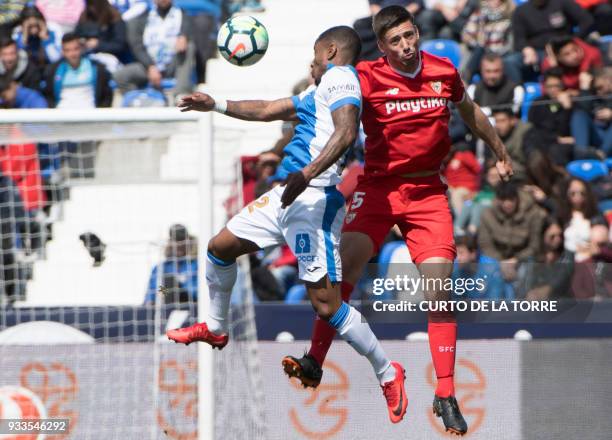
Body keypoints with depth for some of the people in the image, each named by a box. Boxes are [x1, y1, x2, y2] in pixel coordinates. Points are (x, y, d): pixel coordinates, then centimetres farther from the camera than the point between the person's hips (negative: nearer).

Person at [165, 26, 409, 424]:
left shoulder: (340, 77, -6)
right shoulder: (318, 91, 25)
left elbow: (346, 132, -23)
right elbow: (267, 110, 37)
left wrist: (307, 174, -33)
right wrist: (216, 105, 42)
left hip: (313, 200, -10)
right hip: (287, 196, 10)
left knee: (327, 305, -13)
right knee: (220, 247, 20)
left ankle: (388, 374, -1)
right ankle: (216, 329, 38)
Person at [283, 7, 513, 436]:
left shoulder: (444, 72, 1)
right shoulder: (368, 78, -9)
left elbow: (471, 112, 21)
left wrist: (500, 152, 34)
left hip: (429, 191, 2)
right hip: (379, 186, -2)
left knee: (440, 284, -7)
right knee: (346, 264, -21)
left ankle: (446, 397, 0)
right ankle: (314, 360, -12)